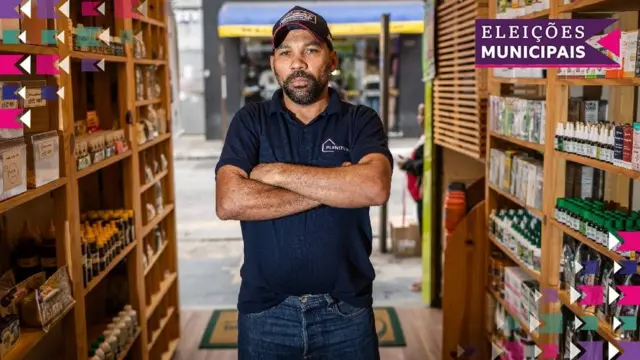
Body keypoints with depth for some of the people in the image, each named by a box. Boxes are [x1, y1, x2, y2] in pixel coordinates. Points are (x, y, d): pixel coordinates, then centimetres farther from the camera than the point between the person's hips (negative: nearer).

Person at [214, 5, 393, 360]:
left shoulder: (361, 121, -1)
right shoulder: (249, 121, 0)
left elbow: (374, 187, -21)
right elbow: (229, 202, -16)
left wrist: (279, 172, -17)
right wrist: (332, 188, -15)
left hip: (345, 310, 0)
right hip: (265, 311, 1)